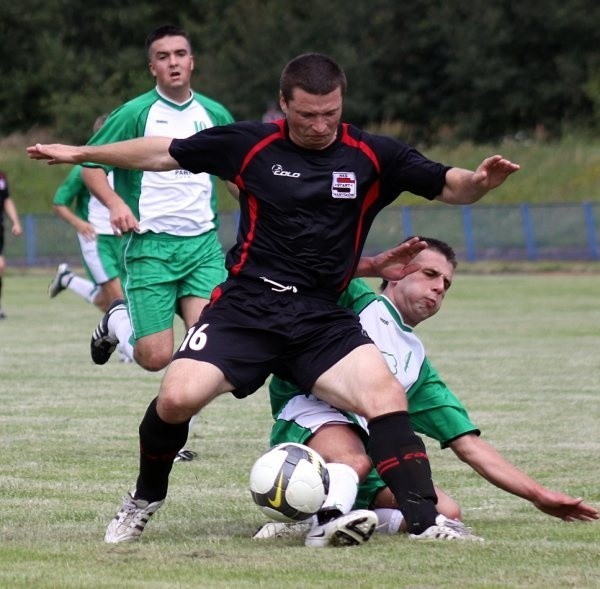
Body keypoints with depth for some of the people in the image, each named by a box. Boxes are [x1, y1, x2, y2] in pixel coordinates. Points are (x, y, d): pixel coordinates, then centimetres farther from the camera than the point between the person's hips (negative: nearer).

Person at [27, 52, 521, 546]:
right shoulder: (250, 144, 2)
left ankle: (425, 520, -21)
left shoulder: (373, 156, 2)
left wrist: (480, 181, -21)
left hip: (323, 318, 1)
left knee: (387, 397, -24)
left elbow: (448, 187, 3)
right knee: (177, 397, -20)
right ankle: (145, 500, 7)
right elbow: (165, 154, 12)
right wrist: (81, 153, 15)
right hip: (246, 305, -1)